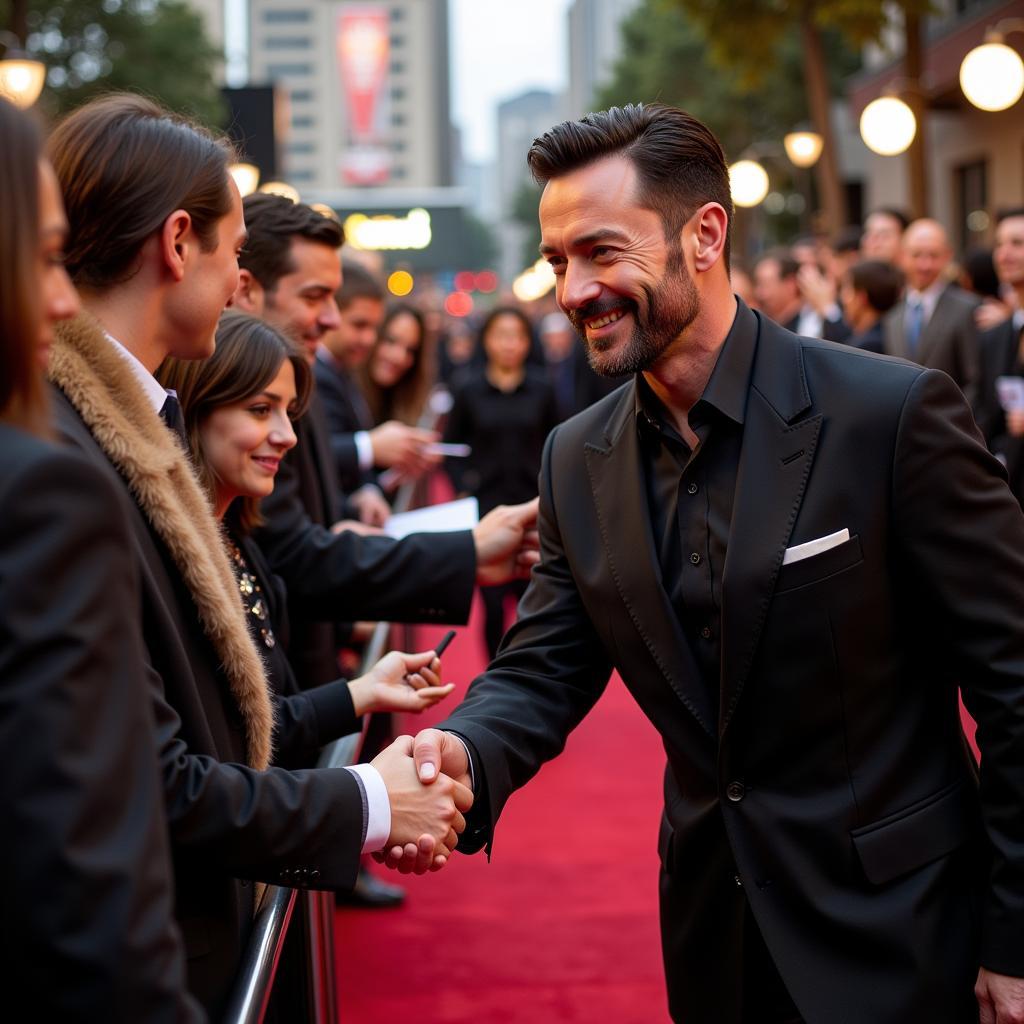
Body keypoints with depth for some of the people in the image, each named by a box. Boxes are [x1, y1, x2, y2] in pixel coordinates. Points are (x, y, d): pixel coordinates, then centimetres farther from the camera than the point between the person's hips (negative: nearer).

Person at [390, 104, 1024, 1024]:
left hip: (896, 929, -5)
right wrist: (463, 752, -22)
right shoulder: (577, 459, 1)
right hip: (713, 940, 6)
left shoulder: (894, 413, -17)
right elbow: (543, 669, 2)